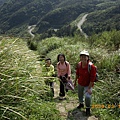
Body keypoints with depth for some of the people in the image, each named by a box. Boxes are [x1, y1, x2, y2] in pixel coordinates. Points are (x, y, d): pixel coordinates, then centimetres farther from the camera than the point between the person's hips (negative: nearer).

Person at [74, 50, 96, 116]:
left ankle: (88, 108, 10)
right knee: (80, 94, 22)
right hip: (80, 83, 5)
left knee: (87, 96, -17)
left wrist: (89, 88, -24)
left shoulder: (91, 66, -28)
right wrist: (75, 81, 12)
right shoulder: (79, 64, -13)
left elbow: (92, 78, -24)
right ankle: (81, 104, 52)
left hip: (88, 84, -5)